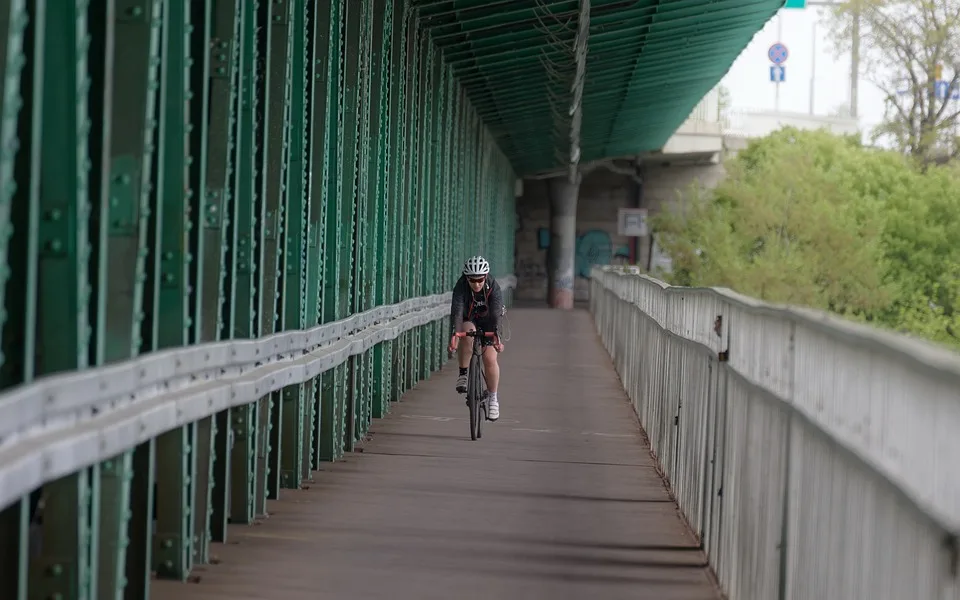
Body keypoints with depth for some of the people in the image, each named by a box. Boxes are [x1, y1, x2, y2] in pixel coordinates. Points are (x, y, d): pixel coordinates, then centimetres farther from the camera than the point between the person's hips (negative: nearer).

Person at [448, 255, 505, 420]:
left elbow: (496, 314, -38)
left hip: (487, 322, 0)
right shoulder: (461, 287, -28)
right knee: (468, 335, -35)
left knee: (490, 358, -14)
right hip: (468, 320, 0)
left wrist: (496, 337, -53)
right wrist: (454, 334, -54)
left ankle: (492, 397, 4)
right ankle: (463, 373, -17)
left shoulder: (494, 288, -28)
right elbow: (457, 311, -39)